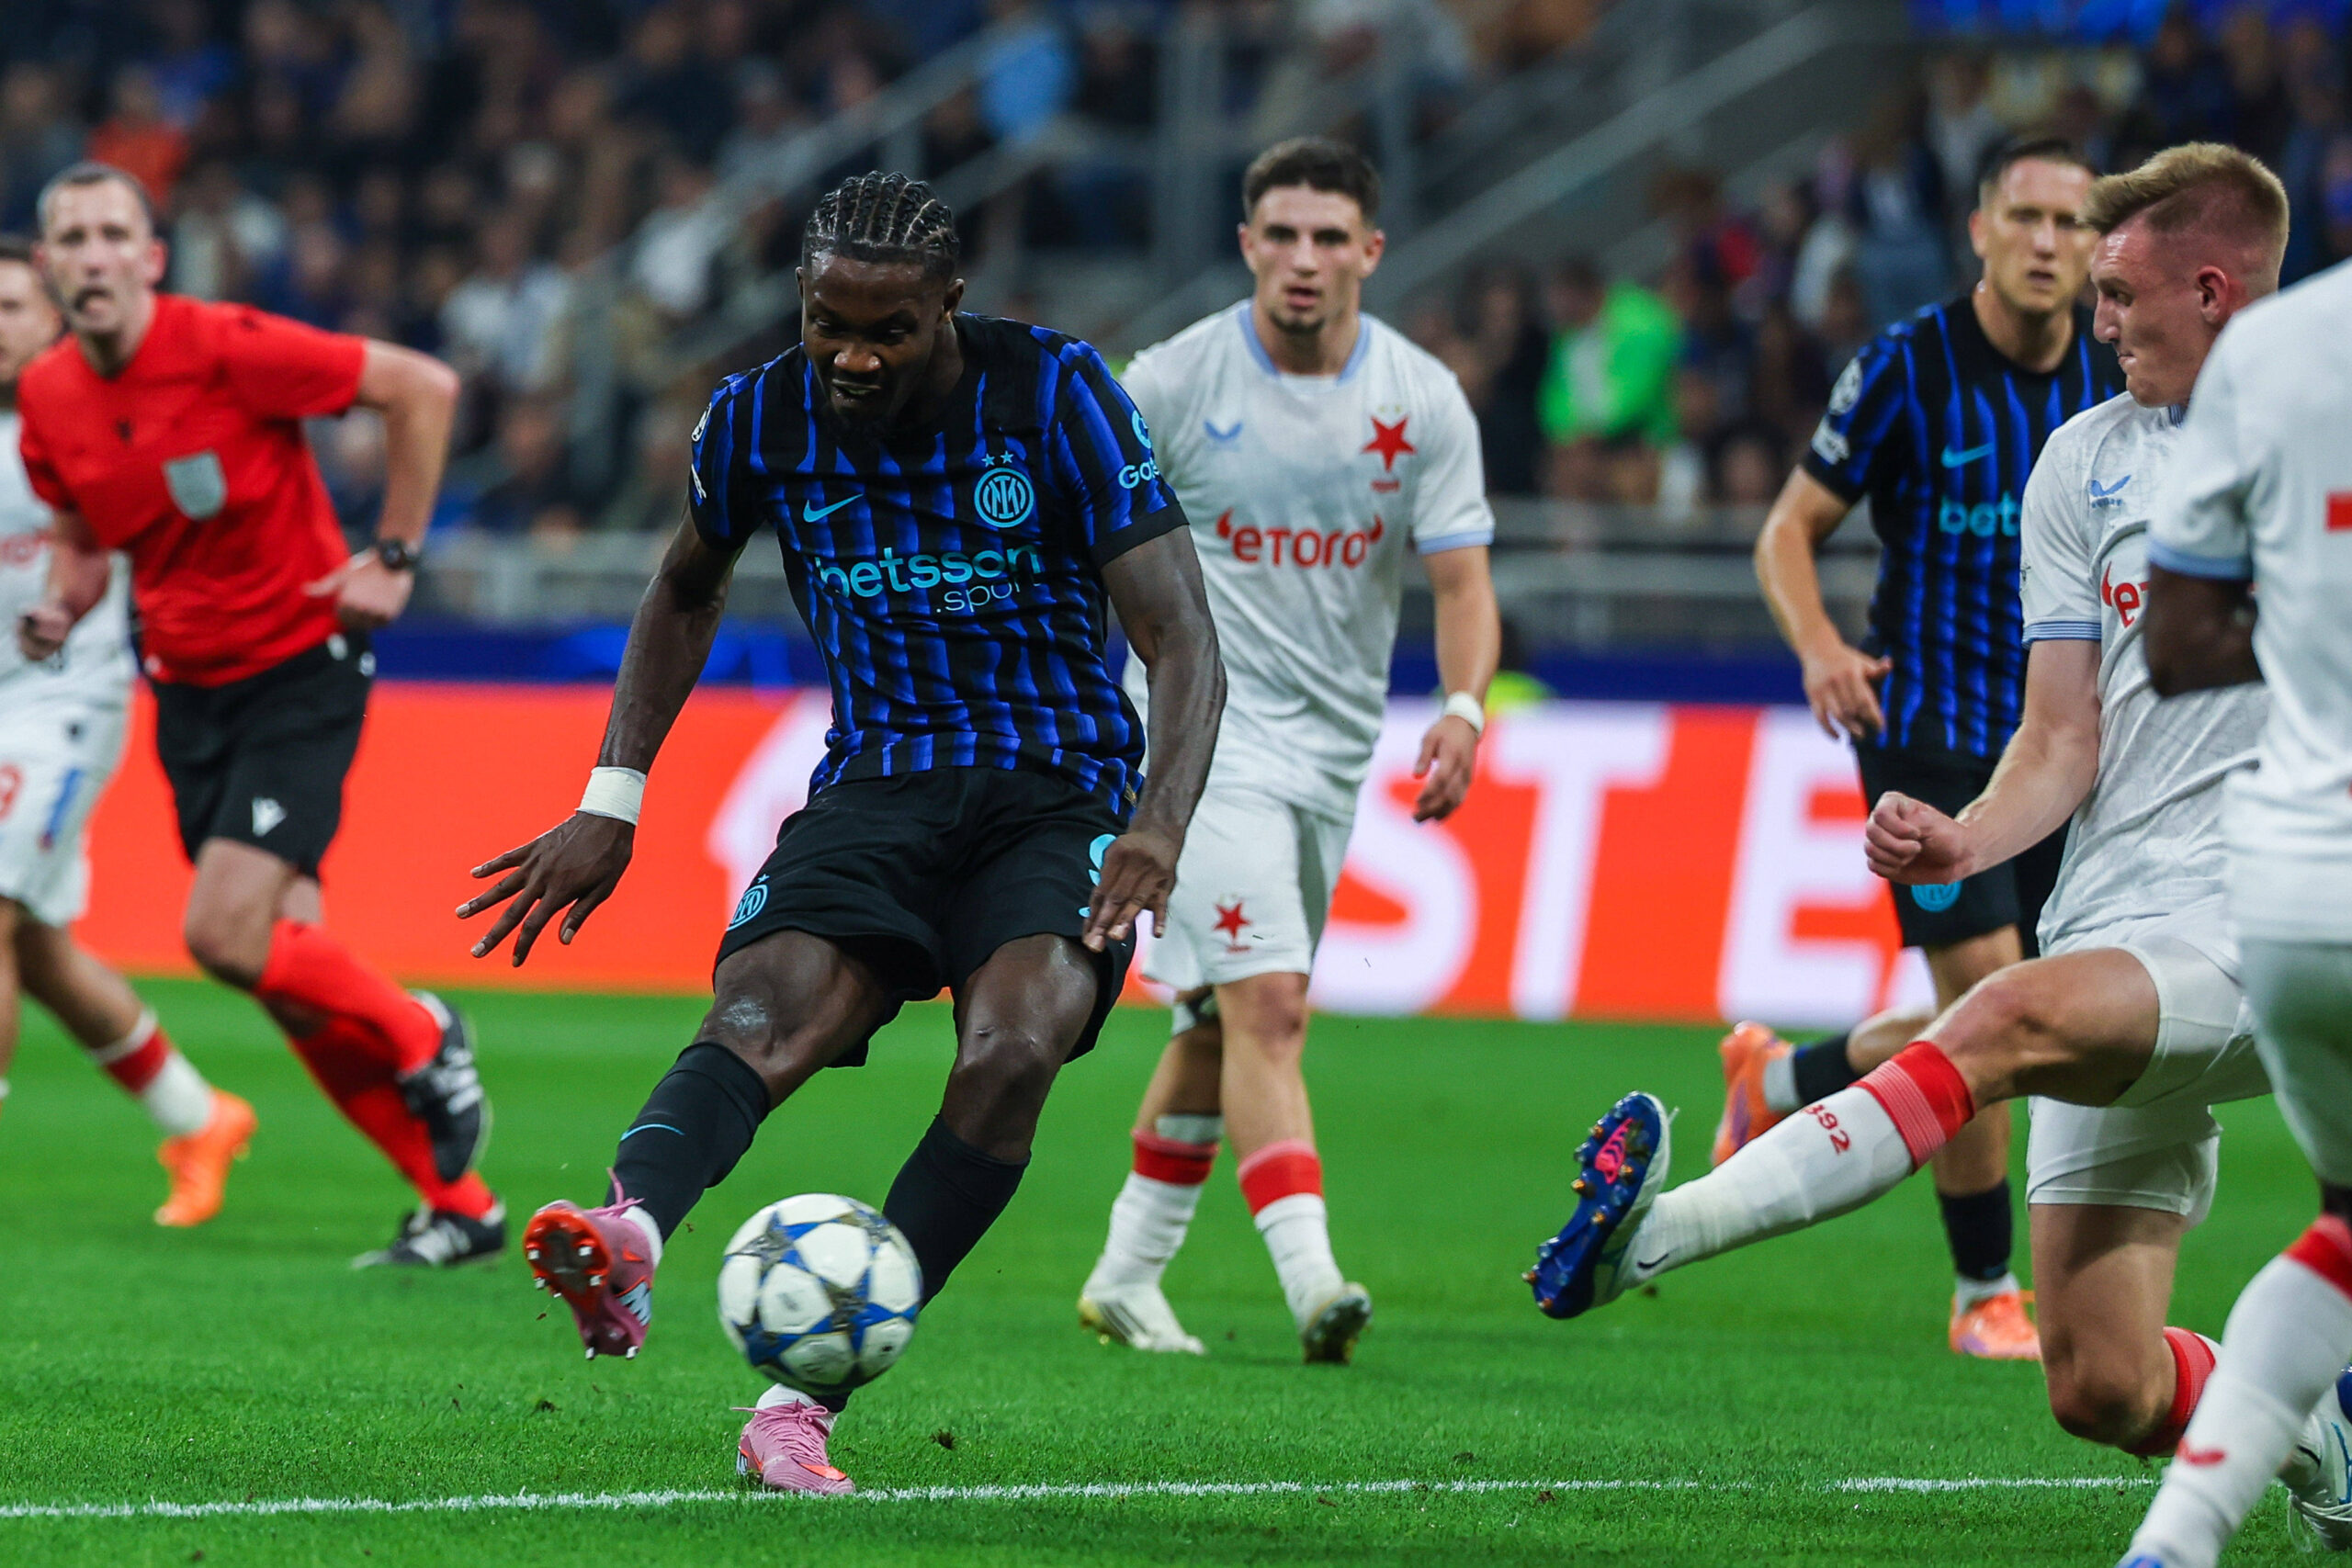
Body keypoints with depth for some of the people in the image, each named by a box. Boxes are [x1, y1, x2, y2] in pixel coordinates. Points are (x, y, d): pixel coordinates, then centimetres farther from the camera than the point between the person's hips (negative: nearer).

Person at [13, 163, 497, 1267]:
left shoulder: (228, 348, -19)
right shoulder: (48, 398, -1)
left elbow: (423, 388, -13)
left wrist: (394, 557, -12)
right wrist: (60, 609, -6)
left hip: (298, 668, -6)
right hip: (188, 687, 6)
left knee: (227, 934, -20)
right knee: (286, 965, 2)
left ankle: (422, 1039, 8)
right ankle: (456, 1201, 13)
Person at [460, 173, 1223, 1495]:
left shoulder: (1056, 393, -11)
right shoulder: (761, 418, 0)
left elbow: (1185, 643, -14)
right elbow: (688, 593, 22)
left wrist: (1160, 825, -31)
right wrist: (613, 800, 13)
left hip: (1062, 789, -2)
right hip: (879, 780, 2)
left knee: (1015, 1048, -31)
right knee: (768, 1010, -30)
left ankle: (803, 1399, -30)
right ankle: (628, 1244, -62)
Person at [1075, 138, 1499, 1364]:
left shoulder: (1424, 401, -1)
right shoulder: (1171, 383, -9)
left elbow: (1461, 582, -3)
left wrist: (1464, 708, -21)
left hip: (1333, 745, 4)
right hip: (1201, 723, -4)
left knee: (1221, 1020, 13)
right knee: (1266, 1003, -18)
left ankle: (1127, 1274, 27)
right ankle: (1311, 1281, -27)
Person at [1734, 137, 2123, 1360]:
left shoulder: (2119, 377, 2)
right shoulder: (1909, 366, -9)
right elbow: (1788, 532, -4)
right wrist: (1818, 646, -23)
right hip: (1927, 728, -5)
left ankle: (1779, 1080, 35)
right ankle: (1985, 1294, 1)